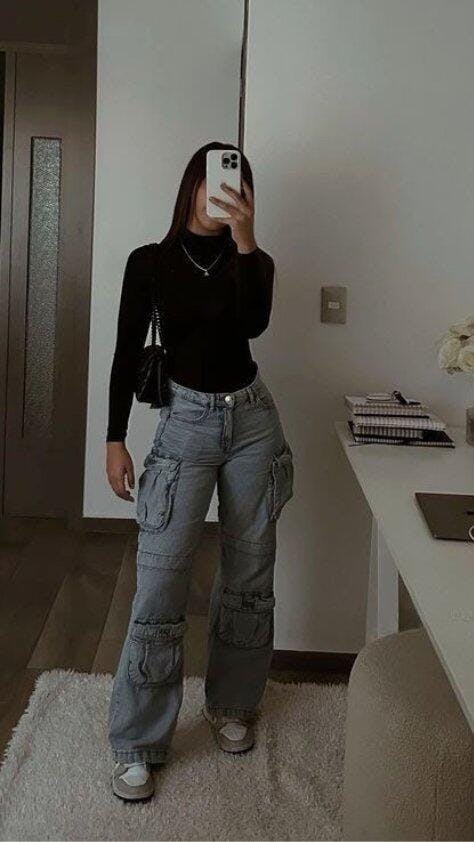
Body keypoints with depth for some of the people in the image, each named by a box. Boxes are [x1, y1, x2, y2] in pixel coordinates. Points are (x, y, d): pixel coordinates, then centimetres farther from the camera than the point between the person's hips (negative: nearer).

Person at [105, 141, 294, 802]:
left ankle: (231, 707, 29)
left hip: (252, 419, 3)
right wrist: (115, 439, -3)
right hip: (186, 421, -2)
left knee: (249, 573, 9)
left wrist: (245, 241, -25)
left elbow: (254, 323, -17)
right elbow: (128, 352, 0)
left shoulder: (252, 263, 4)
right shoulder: (150, 262, 0)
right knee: (161, 581, -9)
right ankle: (137, 745, 2)